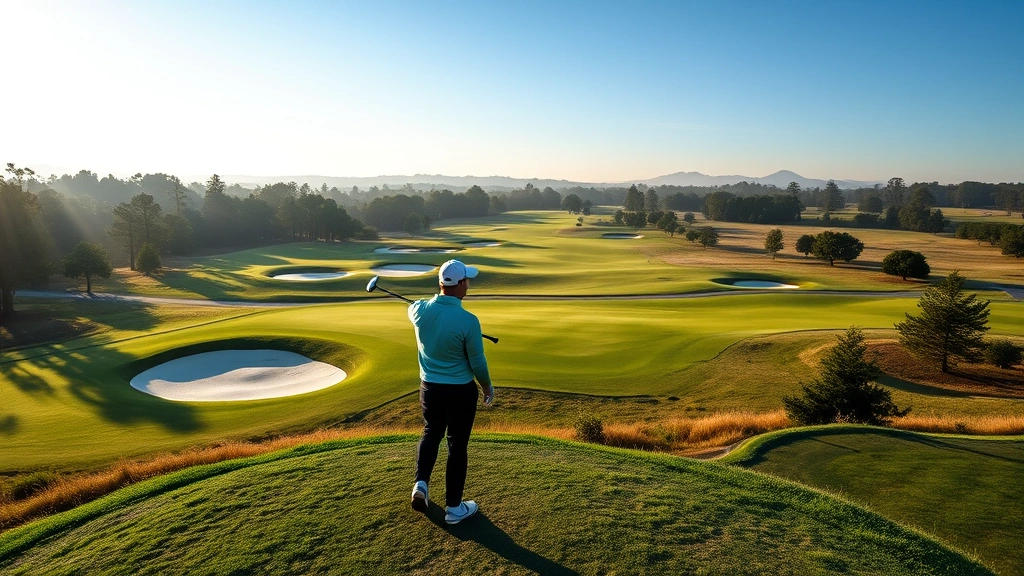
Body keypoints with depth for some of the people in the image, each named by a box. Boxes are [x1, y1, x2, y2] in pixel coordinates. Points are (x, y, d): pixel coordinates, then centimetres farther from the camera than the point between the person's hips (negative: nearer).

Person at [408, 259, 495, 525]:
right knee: (457, 444, 9)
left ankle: (421, 483, 15)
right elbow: (477, 362, -13)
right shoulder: (468, 320, -23)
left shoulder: (420, 309, -11)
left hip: (429, 387, 4)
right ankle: (454, 507, 18)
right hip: (460, 391, -4)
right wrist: (488, 387, 6)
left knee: (431, 433, 28)